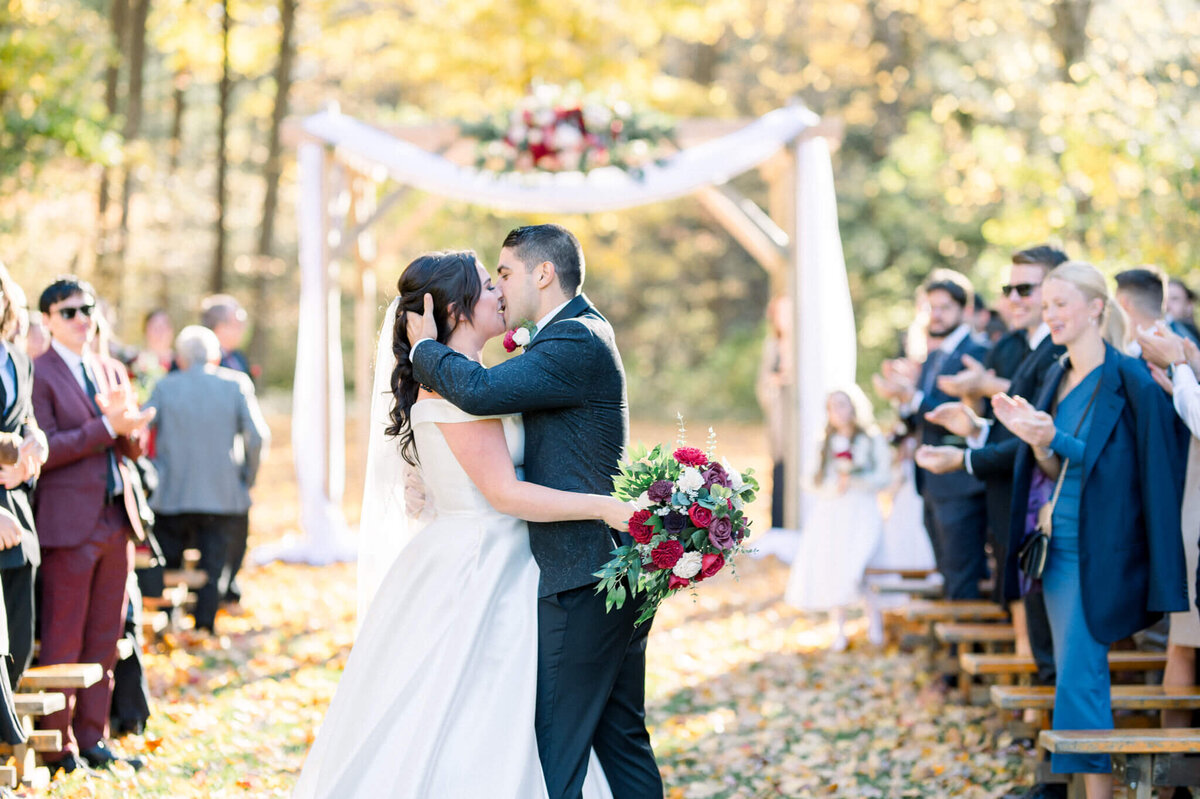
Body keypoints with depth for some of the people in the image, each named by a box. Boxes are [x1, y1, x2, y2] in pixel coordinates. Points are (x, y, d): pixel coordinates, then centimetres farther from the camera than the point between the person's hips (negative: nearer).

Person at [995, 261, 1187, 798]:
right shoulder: (1058, 379, 13)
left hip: (1099, 548, -8)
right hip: (1058, 542, 8)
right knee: (1082, 674, 11)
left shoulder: (1128, 380, -10)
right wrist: (1033, 438, -7)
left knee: (1078, 678, -10)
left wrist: (1053, 439, -21)